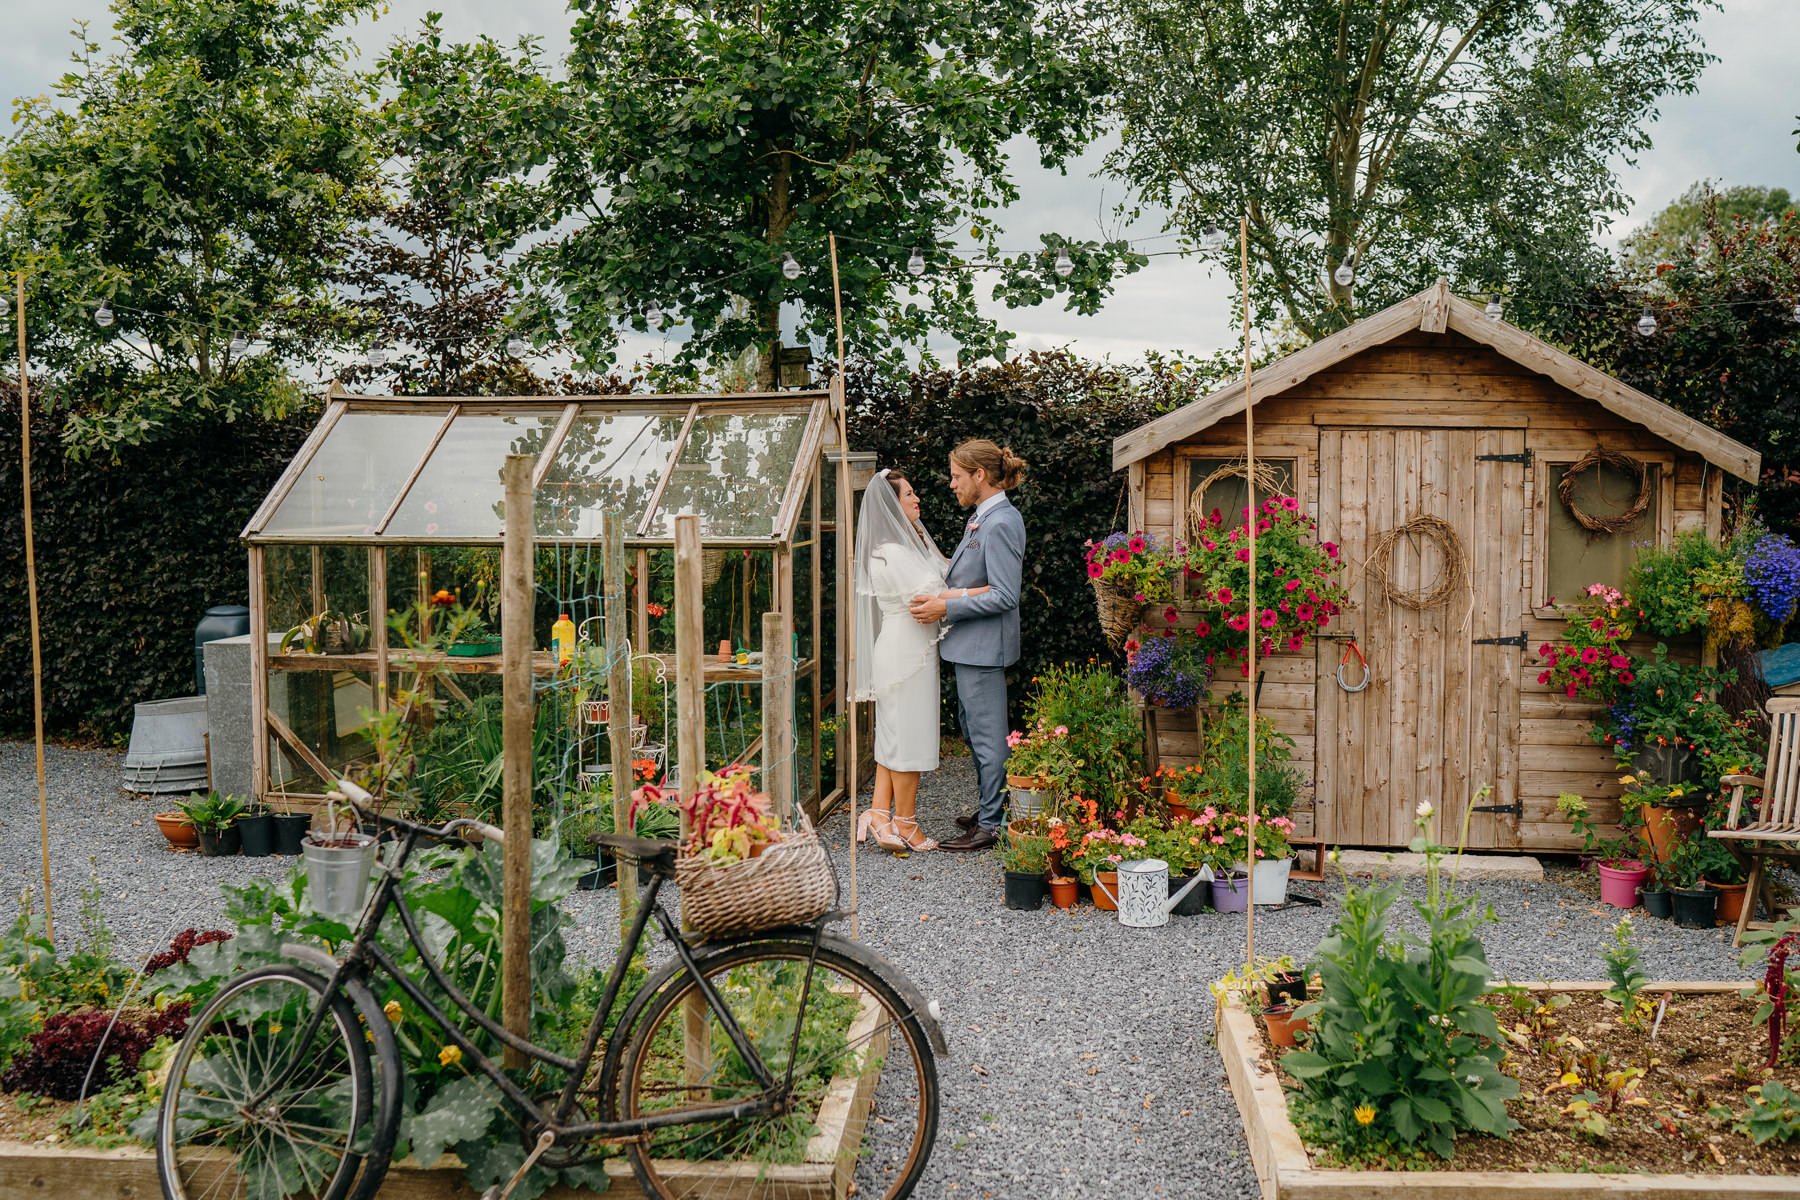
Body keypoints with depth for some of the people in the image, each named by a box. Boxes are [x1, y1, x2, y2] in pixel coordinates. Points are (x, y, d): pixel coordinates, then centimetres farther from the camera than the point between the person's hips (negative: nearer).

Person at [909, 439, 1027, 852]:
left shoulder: (1001, 523, -19)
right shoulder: (981, 518, 12)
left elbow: (1004, 596, -23)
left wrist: (947, 607, -21)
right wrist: (943, 592, 11)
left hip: (984, 646, -10)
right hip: (969, 644, 10)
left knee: (986, 733, -2)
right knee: (971, 726, 19)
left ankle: (989, 825, 7)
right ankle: (990, 807, 31)